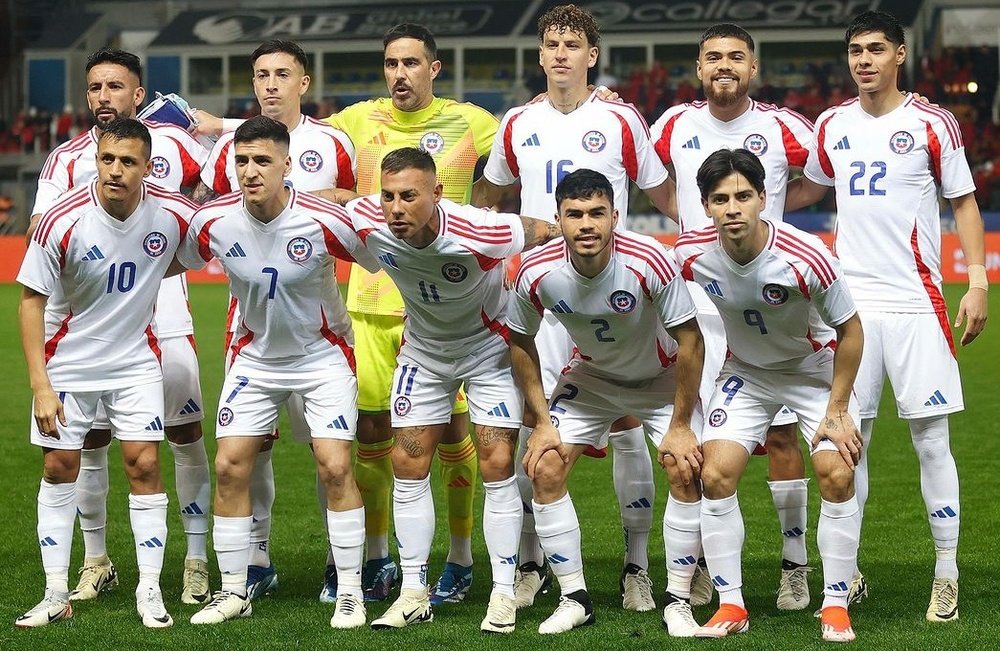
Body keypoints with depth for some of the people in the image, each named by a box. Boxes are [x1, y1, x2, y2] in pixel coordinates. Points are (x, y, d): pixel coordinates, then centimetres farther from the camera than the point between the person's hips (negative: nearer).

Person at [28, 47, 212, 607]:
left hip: (164, 316, -1)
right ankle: (96, 561, 17)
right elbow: (40, 236, -4)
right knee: (91, 439, 3)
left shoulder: (174, 144, 4)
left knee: (187, 436, 0)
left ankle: (198, 560, 10)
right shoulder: (68, 159, 5)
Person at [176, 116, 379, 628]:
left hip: (323, 352, -3)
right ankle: (233, 591, 11)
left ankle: (350, 591, 2)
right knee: (230, 467, -3)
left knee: (334, 467, -12)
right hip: (254, 354, 3)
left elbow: (386, 263, -9)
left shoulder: (323, 221, -25)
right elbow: (171, 265, 7)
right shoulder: (213, 223, -16)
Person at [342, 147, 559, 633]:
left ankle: (504, 594, 3)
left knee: (497, 465, -8)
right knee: (407, 465, 1)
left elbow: (554, 234, -20)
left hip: (490, 347, -4)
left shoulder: (480, 233, -36)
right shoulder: (365, 221, -26)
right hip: (423, 350, 4)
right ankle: (414, 593, 11)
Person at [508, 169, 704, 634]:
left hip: (662, 377, -2)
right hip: (591, 375, 3)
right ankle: (574, 599, 3)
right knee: (544, 469, -10)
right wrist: (541, 421, -7)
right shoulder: (537, 274, -24)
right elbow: (520, 342, -5)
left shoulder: (648, 262, -33)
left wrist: (680, 427, -20)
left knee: (685, 471, -19)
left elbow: (690, 341, -23)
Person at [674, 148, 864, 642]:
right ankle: (731, 606, 0)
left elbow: (850, 329, -16)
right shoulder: (692, 254, -22)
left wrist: (837, 410, -13)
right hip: (745, 372, 3)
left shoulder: (805, 258, -31)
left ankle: (836, 607, -3)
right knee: (716, 474, -12)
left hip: (815, 368, -3)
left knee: (837, 473, -17)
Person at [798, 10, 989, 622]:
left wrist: (977, 282, -6)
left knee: (932, 439, -3)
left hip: (915, 300, -3)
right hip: (851, 299, 4)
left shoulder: (933, 124, -1)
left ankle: (948, 574, 5)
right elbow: (808, 187, 27)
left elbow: (964, 203, 2)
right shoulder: (832, 126, 10)